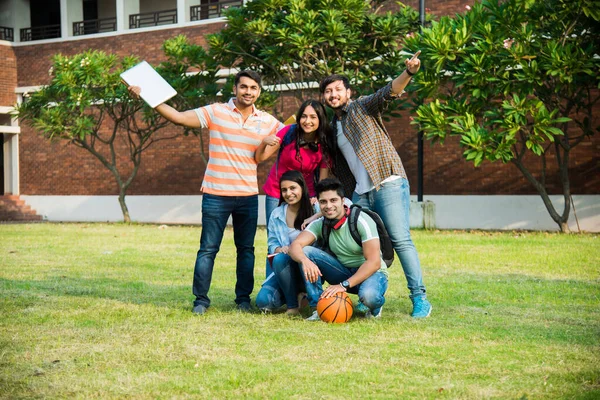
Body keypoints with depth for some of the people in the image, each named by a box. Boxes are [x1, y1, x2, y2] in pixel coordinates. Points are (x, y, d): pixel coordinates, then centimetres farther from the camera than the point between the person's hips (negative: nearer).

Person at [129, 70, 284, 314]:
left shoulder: (267, 122, 6)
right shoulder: (215, 112, -3)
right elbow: (179, 117, -6)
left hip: (248, 195, 3)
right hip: (216, 194, -3)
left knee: (246, 249, 10)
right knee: (208, 248, 1)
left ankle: (243, 299, 21)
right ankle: (201, 299, 10)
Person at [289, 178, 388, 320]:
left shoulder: (361, 221, -20)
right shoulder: (320, 224, -5)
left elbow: (374, 262, -25)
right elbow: (295, 245, -17)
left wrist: (344, 285, -32)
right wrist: (305, 260, -41)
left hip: (371, 272, -4)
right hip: (343, 271, 5)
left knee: (368, 295, -40)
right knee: (306, 252, -16)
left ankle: (376, 306, -2)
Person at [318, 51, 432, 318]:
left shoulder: (363, 107, 3)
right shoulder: (332, 128, 21)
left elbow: (389, 92, -16)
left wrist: (408, 73, -35)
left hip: (388, 184, -7)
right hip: (360, 193, 7)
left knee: (401, 240, -11)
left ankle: (419, 298, -9)